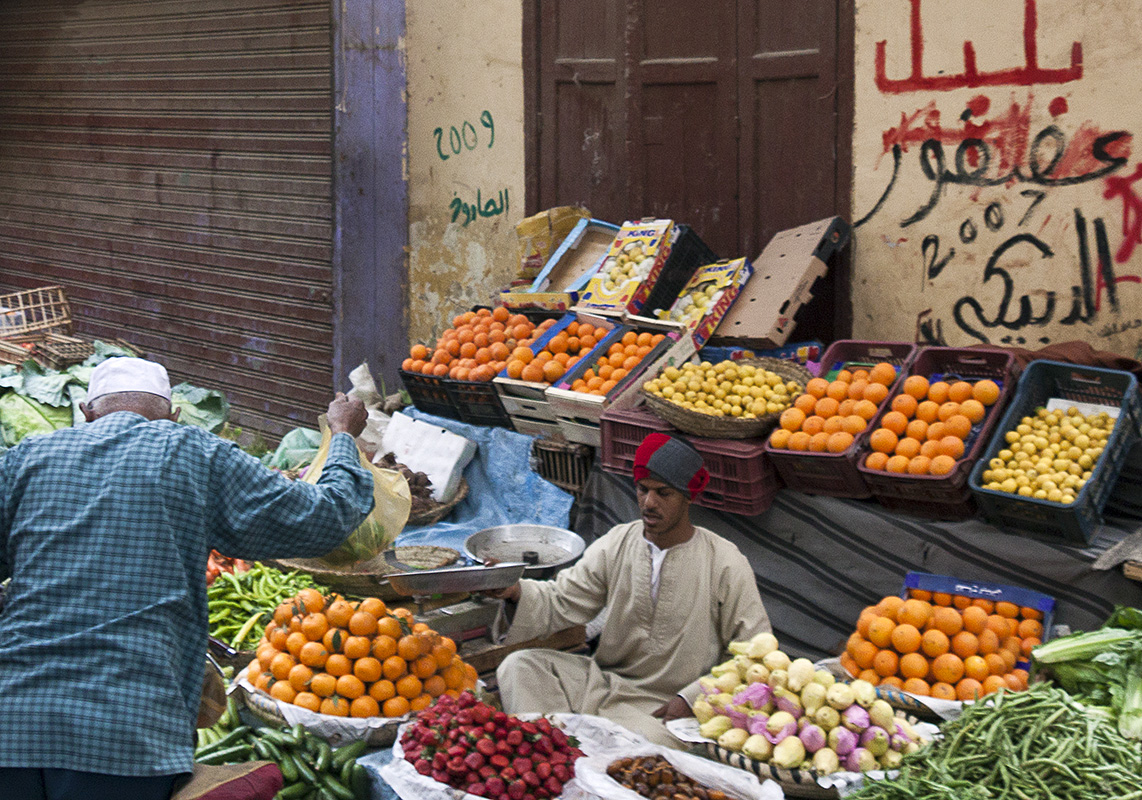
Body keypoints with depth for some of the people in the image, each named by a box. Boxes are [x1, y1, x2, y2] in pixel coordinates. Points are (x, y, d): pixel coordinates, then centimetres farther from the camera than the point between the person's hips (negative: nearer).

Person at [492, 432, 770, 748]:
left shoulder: (726, 564, -6)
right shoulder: (615, 544, 5)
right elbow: (562, 603, 2)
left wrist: (691, 698, -13)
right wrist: (517, 592, -21)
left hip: (669, 707, -4)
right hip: (606, 681, 5)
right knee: (519, 666, -17)